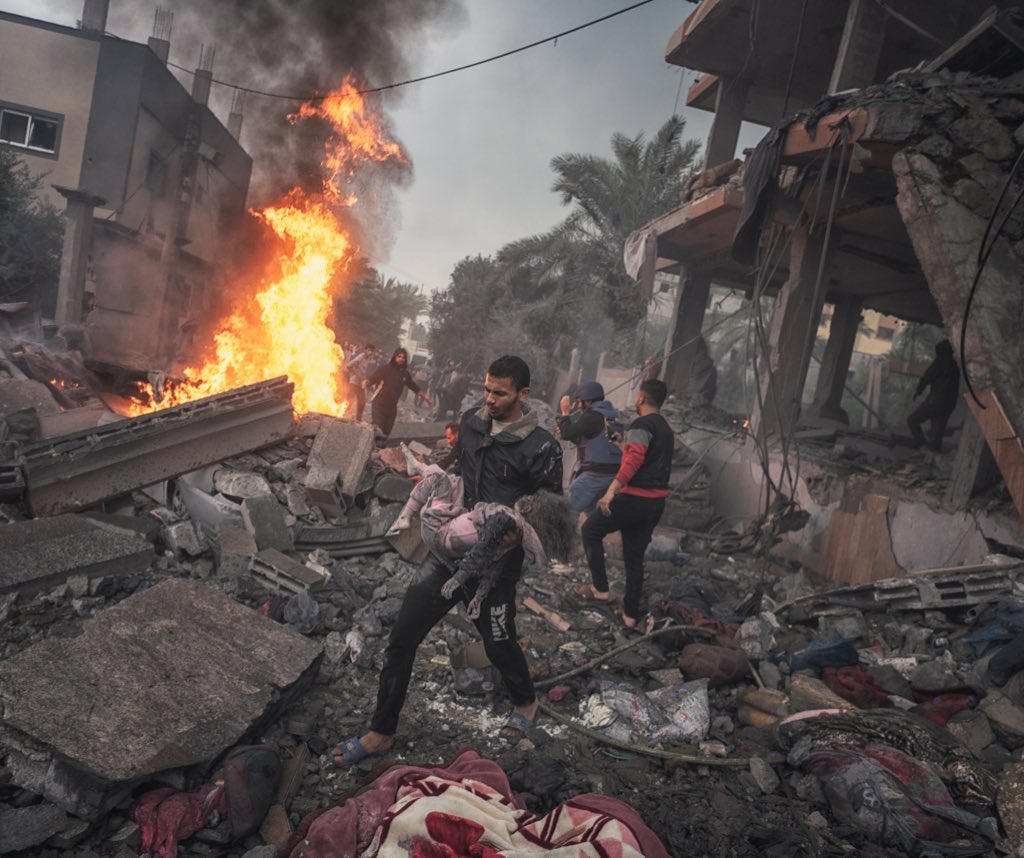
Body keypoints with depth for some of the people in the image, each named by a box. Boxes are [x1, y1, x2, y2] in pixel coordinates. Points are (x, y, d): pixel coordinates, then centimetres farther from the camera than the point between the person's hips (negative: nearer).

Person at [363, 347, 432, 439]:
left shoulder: (405, 373, 5)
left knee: (386, 432, 7)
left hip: (392, 407, 5)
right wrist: (366, 382, -39)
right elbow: (373, 379, -15)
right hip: (379, 405, -5)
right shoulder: (386, 369, -8)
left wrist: (425, 397, 19)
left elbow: (413, 386, 17)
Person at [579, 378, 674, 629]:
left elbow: (634, 460, -27)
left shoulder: (641, 424, -11)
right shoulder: (666, 430, 17)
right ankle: (630, 615, 19)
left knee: (590, 529, 10)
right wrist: (624, 445, 34)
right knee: (635, 557, 16)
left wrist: (611, 490, -32)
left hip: (635, 498, -8)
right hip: (656, 502, 8)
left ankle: (600, 588, 7)